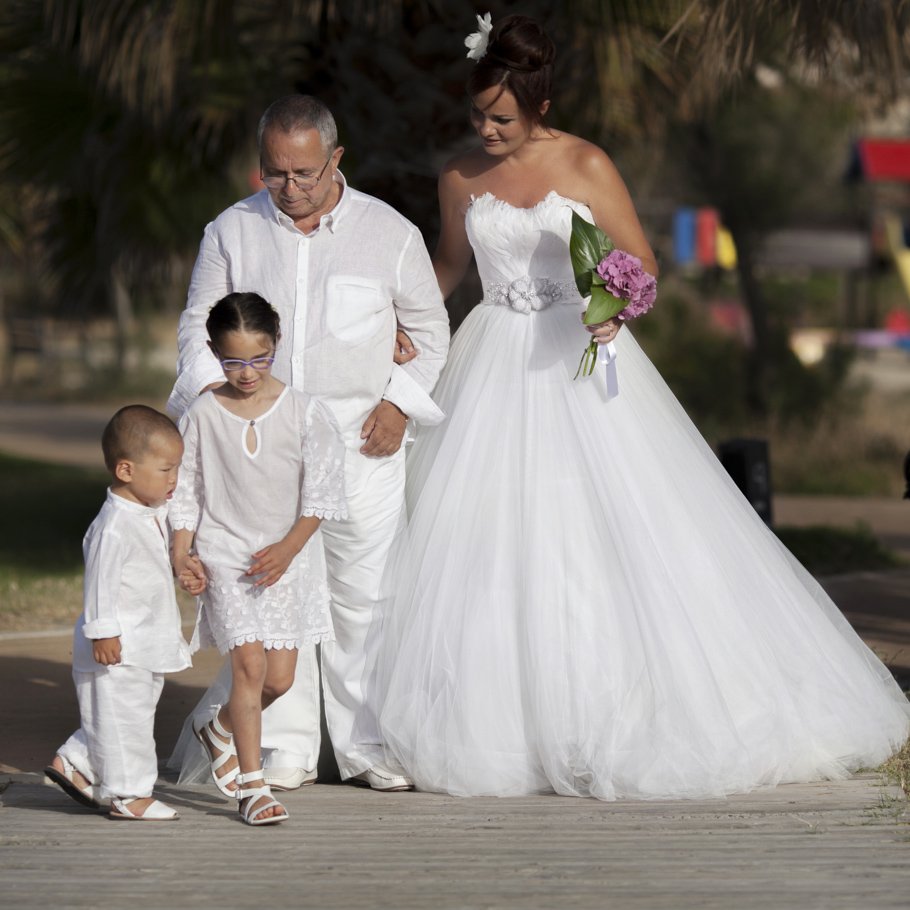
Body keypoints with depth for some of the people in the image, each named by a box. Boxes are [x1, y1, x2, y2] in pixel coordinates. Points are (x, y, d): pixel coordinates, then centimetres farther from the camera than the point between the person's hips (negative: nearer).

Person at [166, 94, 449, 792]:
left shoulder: (389, 232, 4)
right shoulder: (233, 231, 6)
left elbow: (429, 327, 13)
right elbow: (200, 323, 13)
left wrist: (400, 401, 0)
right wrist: (212, 386, -5)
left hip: (361, 436, -1)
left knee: (365, 591, -1)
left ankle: (368, 746, 8)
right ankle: (285, 746, 8)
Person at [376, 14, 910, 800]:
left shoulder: (585, 167, -6)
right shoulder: (462, 177, 5)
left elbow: (641, 262, -1)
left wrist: (616, 306, -21)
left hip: (580, 364, -3)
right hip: (495, 372, 3)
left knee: (623, 536, -6)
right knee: (484, 549, -3)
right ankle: (492, 727, 4)